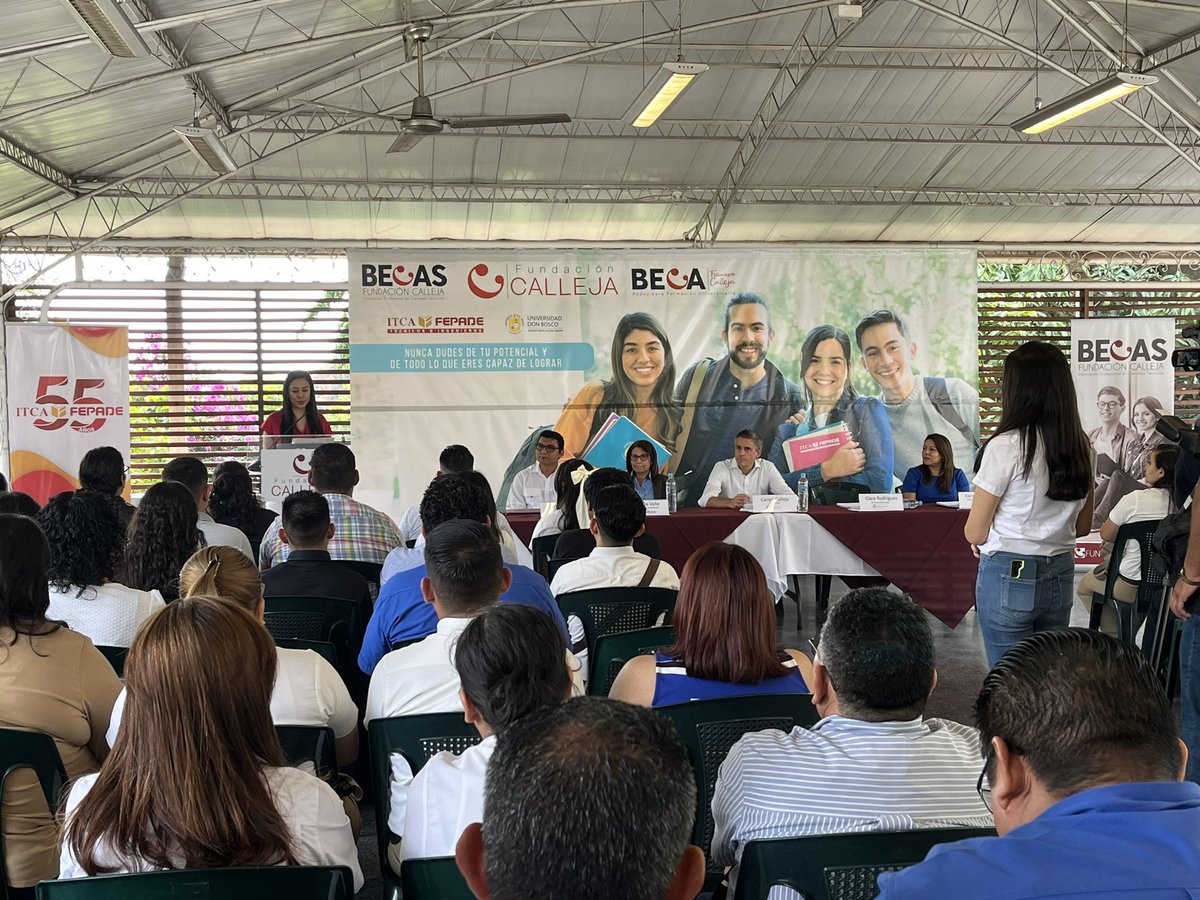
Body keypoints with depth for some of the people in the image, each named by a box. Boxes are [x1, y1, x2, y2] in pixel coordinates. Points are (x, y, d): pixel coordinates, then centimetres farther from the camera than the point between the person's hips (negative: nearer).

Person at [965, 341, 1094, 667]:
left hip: (1009, 575, -6)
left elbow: (974, 533, -8)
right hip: (1060, 575, 6)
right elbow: (1082, 526, 13)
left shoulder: (1006, 446, -15)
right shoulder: (1080, 446, 2)